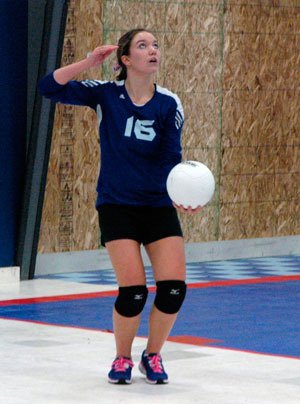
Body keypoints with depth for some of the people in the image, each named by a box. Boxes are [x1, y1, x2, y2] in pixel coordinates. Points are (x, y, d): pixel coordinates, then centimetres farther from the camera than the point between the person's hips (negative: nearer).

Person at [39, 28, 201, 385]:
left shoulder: (169, 104, -4)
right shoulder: (105, 94, -6)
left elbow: (171, 160, -8)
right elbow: (48, 88, -12)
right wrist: (89, 62, -21)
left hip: (159, 205, 2)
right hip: (117, 205, -2)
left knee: (174, 287, -10)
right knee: (133, 290, -13)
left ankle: (152, 356, 17)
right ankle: (122, 359, 14)